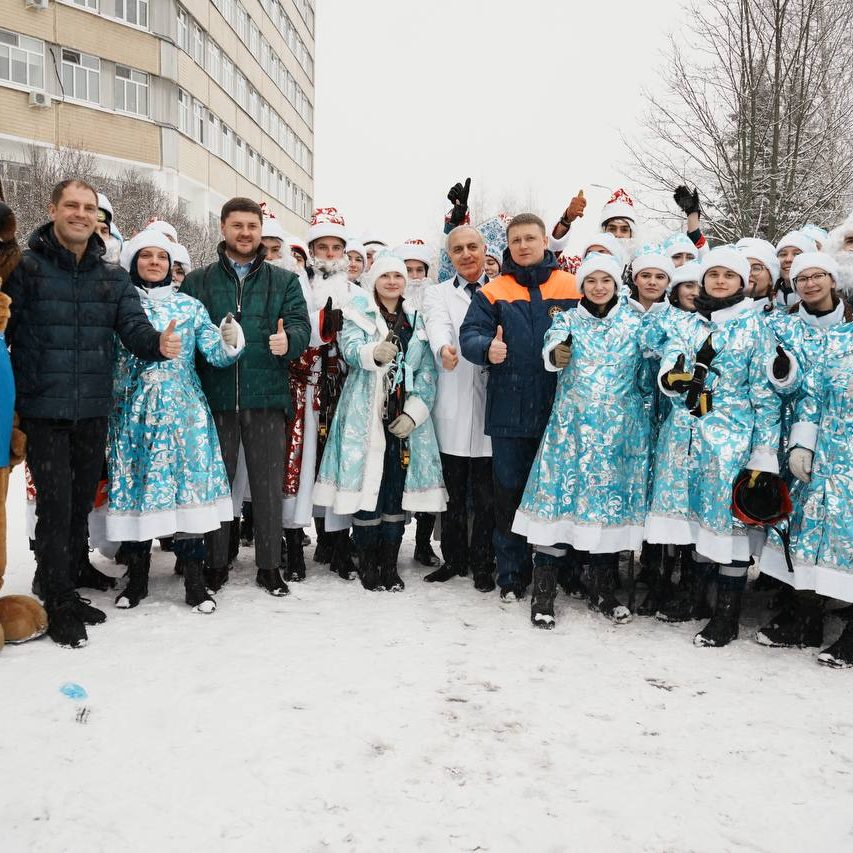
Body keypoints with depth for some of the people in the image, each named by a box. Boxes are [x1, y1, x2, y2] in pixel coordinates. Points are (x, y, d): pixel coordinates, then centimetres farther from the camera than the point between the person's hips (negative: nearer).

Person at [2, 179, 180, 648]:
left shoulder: (113, 276, 9)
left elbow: (133, 327, -2)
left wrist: (159, 344, -24)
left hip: (93, 413, 4)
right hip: (42, 411, -4)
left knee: (81, 505, 13)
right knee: (55, 505, -3)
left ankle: (64, 590, 29)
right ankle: (59, 604, 11)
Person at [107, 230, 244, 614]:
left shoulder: (190, 306, 10)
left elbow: (216, 353, 2)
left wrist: (230, 342, -19)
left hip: (183, 410, 0)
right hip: (133, 411, 0)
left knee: (188, 484, -4)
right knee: (135, 485, 2)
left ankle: (194, 579, 3)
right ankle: (137, 577, 17)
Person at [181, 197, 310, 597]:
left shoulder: (284, 281, 12)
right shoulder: (197, 281, 11)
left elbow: (300, 324, 0)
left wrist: (288, 340, -22)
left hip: (266, 397, 0)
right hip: (215, 396, 0)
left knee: (268, 483, 5)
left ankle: (269, 565, 17)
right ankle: (215, 563, 21)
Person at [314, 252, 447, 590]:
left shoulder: (416, 321, 15)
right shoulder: (360, 314, 7)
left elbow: (427, 370, 6)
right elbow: (349, 348, -13)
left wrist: (414, 410, -8)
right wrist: (373, 353, -36)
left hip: (404, 416, 3)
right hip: (366, 415, -3)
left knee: (397, 487, 2)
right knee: (367, 485, -4)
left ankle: (389, 564, 12)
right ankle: (367, 563, 8)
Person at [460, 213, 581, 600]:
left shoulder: (572, 288, 6)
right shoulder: (493, 293, 6)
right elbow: (470, 334, -4)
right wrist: (487, 348, -26)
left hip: (558, 408, 0)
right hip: (509, 410, 0)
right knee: (510, 492, 6)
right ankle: (511, 576, 18)